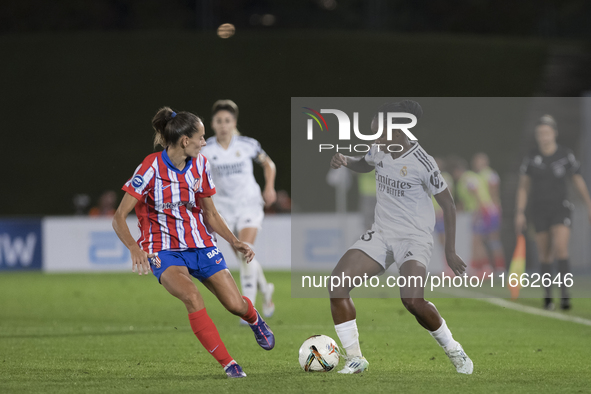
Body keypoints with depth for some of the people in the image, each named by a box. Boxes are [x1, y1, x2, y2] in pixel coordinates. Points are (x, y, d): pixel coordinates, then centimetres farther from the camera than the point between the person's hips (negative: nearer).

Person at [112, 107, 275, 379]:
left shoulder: (200, 165, 0)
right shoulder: (151, 168, -18)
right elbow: (119, 218, -18)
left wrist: (234, 242, 3)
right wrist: (134, 249, -34)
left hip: (200, 244, 4)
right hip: (165, 251, -4)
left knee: (235, 305, -5)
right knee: (192, 297, -31)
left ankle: (255, 321, 35)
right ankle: (228, 364, -21)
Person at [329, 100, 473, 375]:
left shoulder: (421, 162, -17)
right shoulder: (379, 150, 1)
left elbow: (448, 204, -9)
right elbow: (365, 165, 26)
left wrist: (450, 251, -10)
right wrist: (345, 161, 3)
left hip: (415, 238, -6)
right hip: (381, 235, 6)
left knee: (412, 299, -29)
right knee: (338, 281, -13)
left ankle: (454, 351, -3)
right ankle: (354, 359, -5)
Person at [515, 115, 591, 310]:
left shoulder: (566, 155, -4)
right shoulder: (531, 157, -1)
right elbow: (523, 186, 5)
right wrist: (520, 213, -2)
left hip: (561, 209, -2)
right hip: (539, 211, 2)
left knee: (561, 250, -20)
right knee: (545, 256, 5)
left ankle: (565, 295, -20)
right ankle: (547, 296, 20)